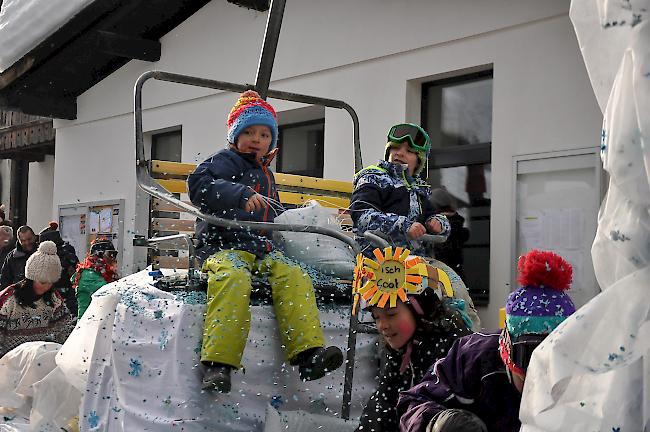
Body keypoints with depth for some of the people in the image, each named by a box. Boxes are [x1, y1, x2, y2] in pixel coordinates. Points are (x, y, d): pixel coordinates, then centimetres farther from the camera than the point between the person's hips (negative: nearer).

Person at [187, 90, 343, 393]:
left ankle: (309, 352, -28)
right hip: (223, 245, -7)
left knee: (294, 276, -20)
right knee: (234, 277, -38)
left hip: (261, 249, 7)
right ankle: (218, 361, -40)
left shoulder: (266, 175, 28)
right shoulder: (224, 161, 3)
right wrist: (240, 194, -29)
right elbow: (198, 184, -18)